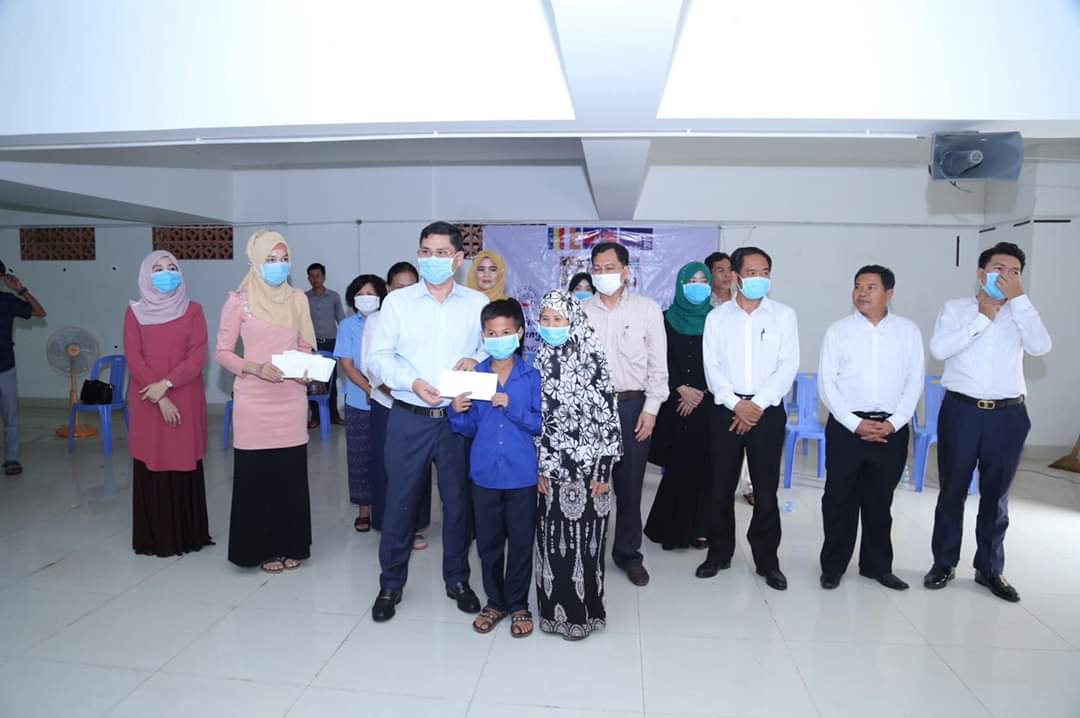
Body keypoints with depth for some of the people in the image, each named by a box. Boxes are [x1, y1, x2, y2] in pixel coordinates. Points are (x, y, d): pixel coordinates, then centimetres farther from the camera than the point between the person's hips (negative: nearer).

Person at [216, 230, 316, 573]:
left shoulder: (298, 299, 7)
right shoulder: (238, 301, -3)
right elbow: (222, 352, -2)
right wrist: (255, 368, -18)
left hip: (292, 399, 3)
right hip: (254, 400, -3)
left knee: (292, 473, 7)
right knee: (256, 474, 3)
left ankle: (290, 545, 21)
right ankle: (263, 548, 17)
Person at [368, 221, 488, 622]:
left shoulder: (478, 303, 3)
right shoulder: (397, 301, 2)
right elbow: (378, 356, -2)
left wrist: (476, 359, -14)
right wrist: (412, 382, -17)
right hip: (409, 418, 0)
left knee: (458, 500, 12)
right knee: (400, 501, 8)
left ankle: (457, 579, 31)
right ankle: (391, 584, 26)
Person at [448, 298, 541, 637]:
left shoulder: (532, 376, -5)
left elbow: (541, 425, -9)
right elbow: (469, 429, 6)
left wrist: (512, 407, -21)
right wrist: (457, 411, -14)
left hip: (522, 475, -2)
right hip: (484, 474, 2)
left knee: (521, 544, 10)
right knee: (488, 544, 14)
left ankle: (518, 606, 28)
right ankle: (494, 602, 32)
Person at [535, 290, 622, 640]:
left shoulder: (593, 361, -9)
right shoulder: (539, 362, 6)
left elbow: (609, 418, -9)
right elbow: (536, 419, 9)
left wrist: (604, 470, -10)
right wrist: (540, 467, 4)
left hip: (587, 467, -4)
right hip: (552, 468, 4)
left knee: (584, 539, 4)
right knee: (552, 538, 9)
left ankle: (582, 612, 20)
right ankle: (556, 608, 25)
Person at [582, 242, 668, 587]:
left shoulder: (647, 308, 1)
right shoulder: (582, 310, 4)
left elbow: (658, 363, 1)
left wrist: (650, 408, -4)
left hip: (632, 405, -1)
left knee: (630, 483, 7)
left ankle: (628, 553, 22)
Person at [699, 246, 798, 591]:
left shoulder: (783, 315, 4)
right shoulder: (717, 317, 5)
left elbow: (788, 365, -3)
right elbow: (712, 366, 0)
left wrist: (758, 405, -12)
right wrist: (735, 404, -12)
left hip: (768, 410, -1)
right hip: (726, 410, 1)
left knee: (766, 489, 3)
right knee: (721, 487, 6)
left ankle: (767, 560, 18)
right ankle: (719, 553, 22)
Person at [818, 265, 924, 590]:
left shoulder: (908, 330, 5)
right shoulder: (838, 330, 0)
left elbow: (914, 381, 3)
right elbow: (826, 382, -3)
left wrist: (894, 423, -9)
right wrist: (855, 423, -11)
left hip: (891, 429, 1)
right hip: (846, 426, -1)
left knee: (880, 501, 13)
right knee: (840, 500, 5)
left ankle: (877, 564, 27)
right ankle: (833, 565, 18)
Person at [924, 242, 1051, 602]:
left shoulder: (1021, 313, 8)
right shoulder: (956, 308, 4)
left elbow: (1040, 346, -11)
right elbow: (939, 349, -12)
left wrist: (1018, 299, -11)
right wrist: (983, 318, -11)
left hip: (1008, 415, 2)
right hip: (961, 411, -2)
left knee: (996, 495, 11)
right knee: (952, 491, 7)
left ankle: (989, 568, 25)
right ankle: (944, 563, 21)